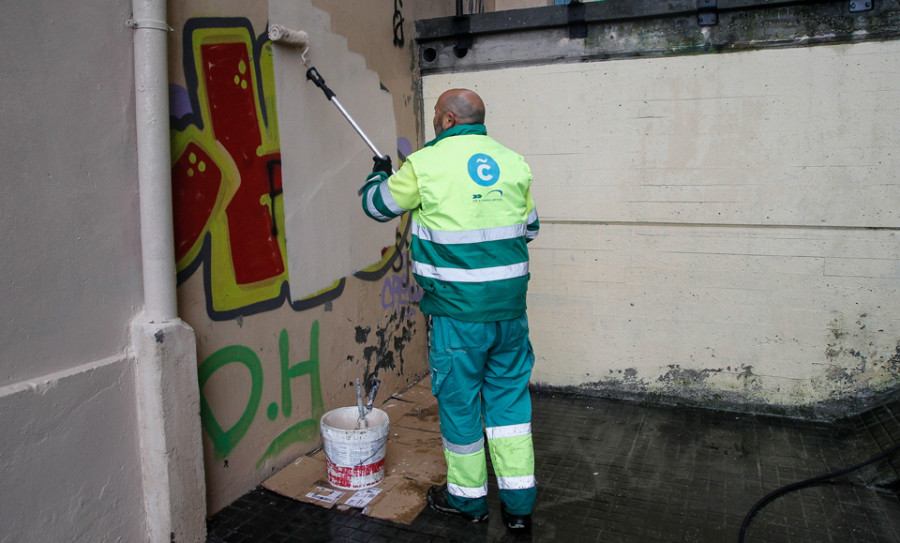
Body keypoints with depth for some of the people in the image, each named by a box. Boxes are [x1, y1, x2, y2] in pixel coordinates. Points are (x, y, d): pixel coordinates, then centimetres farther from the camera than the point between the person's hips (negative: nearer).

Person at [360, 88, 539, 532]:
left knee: (459, 400, 12)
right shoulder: (514, 162, 5)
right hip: (510, 307, 5)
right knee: (509, 396, 15)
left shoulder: (426, 164, -8)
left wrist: (380, 173, 27)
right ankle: (519, 503, 23)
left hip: (457, 310, -4)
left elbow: (376, 205, 7)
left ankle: (468, 496, 29)